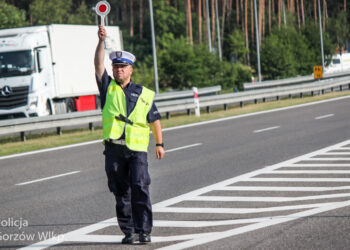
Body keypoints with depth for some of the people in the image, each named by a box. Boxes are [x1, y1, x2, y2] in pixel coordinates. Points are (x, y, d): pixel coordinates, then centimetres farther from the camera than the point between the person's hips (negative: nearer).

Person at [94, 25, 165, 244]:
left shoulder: (144, 94, 11)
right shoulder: (108, 87, 11)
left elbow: (155, 120, 16)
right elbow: (98, 65, -2)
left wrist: (160, 144, 10)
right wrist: (102, 41, -13)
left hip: (137, 149, -1)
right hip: (114, 149, 1)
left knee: (140, 189, -12)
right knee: (121, 193, 4)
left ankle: (144, 230, -9)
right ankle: (128, 232, 12)